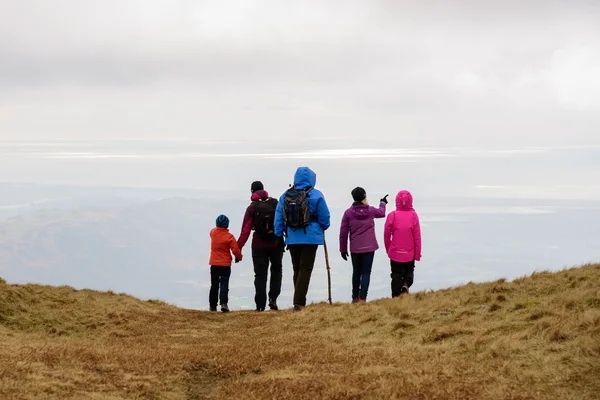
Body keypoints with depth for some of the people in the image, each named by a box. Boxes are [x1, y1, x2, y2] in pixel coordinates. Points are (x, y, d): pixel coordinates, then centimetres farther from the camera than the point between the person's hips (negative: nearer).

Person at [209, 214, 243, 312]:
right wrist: (239, 257, 5)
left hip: (214, 263, 4)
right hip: (225, 264, -4)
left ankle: (212, 305, 16)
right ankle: (224, 303, -22)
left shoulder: (213, 232, -2)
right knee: (224, 284, -5)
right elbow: (235, 250, -11)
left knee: (214, 285, 13)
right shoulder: (229, 237, -13)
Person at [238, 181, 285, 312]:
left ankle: (260, 305, 0)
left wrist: (239, 248, -6)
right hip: (276, 243, 1)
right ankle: (273, 298, 2)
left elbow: (245, 229, -8)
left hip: (259, 245, -1)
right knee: (276, 270, 19)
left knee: (260, 275, 5)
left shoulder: (252, 207, -4)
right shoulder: (275, 203, 1)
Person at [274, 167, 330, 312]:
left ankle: (300, 301, 19)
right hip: (311, 238, -4)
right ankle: (299, 303, -13)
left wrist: (279, 235, 11)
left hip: (292, 238, 4)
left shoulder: (285, 196, 4)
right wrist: (324, 227, 19)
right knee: (305, 269, -3)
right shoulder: (316, 195, -7)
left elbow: (278, 218, 4)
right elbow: (324, 218, -2)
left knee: (297, 269, 15)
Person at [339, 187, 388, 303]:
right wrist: (383, 203, 44)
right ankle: (362, 297, -14)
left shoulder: (348, 213, -4)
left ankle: (355, 297, 22)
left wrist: (343, 249, 8)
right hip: (369, 247, -1)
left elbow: (343, 233, -2)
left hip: (355, 249, 1)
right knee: (366, 273, -2)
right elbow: (382, 213, 22)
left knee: (356, 272, 15)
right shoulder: (370, 210, -2)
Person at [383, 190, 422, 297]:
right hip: (409, 253, 0)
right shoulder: (413, 215, -8)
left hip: (395, 253, 0)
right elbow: (417, 236, -6)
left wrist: (388, 250, 14)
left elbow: (386, 235, -3)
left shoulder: (392, 215, -9)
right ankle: (406, 285, -5)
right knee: (409, 271, 21)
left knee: (396, 275, 10)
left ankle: (396, 297, 7)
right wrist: (417, 254, 4)